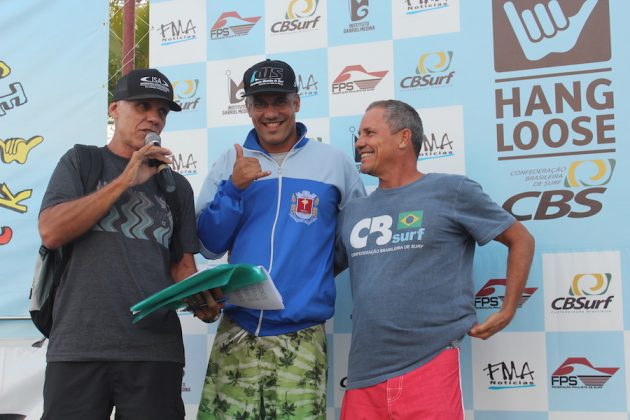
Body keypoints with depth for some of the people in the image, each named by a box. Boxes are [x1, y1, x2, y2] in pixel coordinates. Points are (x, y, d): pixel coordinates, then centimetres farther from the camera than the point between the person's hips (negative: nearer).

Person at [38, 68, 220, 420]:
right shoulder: (81, 163, 9)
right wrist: (125, 180, -7)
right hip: (78, 347, -2)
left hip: (155, 349, 2)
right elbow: (51, 232, -6)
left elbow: (182, 263, 13)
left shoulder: (177, 186, 16)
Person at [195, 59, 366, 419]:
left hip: (301, 337, -1)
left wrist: (318, 268, 0)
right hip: (236, 332, 1)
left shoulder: (335, 163, 2)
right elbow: (209, 246, 3)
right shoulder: (231, 164, 7)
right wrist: (233, 188, -9)